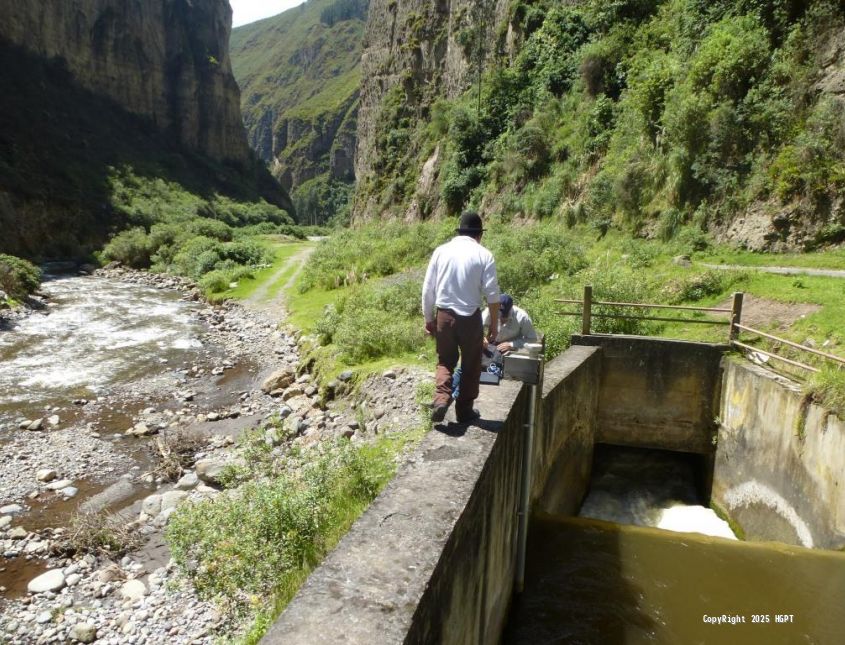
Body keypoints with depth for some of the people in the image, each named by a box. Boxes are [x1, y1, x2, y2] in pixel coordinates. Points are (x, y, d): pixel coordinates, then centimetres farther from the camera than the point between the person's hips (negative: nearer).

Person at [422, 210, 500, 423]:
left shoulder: (441, 251, 1)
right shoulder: (484, 255, -4)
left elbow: (428, 289, 3)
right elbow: (492, 295, -7)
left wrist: (428, 319, 13)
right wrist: (494, 327, 2)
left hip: (444, 315, 2)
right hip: (470, 317, -1)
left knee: (445, 361, 18)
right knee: (470, 365, 15)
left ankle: (441, 397, -3)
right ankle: (464, 409, 23)